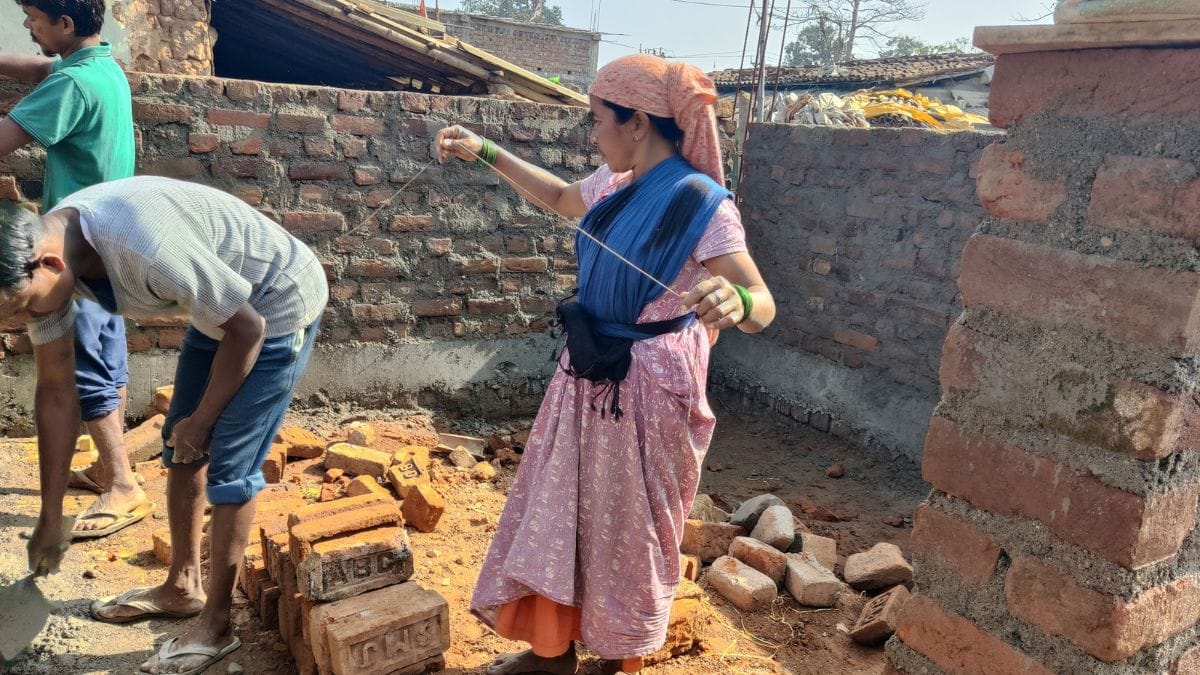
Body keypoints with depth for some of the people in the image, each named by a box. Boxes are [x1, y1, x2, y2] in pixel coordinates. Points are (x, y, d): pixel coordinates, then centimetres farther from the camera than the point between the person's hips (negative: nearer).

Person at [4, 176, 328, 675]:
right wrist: (50, 518, 6)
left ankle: (216, 625, 9)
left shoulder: (145, 247, -38)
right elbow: (55, 391, 0)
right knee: (179, 444, 14)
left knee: (228, 466, -7)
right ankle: (182, 586, 32)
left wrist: (202, 421, -10)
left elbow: (247, 329, -24)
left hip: (277, 305, -8)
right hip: (220, 302, 8)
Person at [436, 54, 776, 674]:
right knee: (560, 508, 16)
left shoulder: (703, 205, -21)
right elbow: (557, 197, 24)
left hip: (649, 387, -8)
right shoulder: (614, 184, 3)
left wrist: (735, 303, -47)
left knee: (627, 525, 9)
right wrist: (485, 151, 20)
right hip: (587, 372, 8)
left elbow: (763, 306, -24)